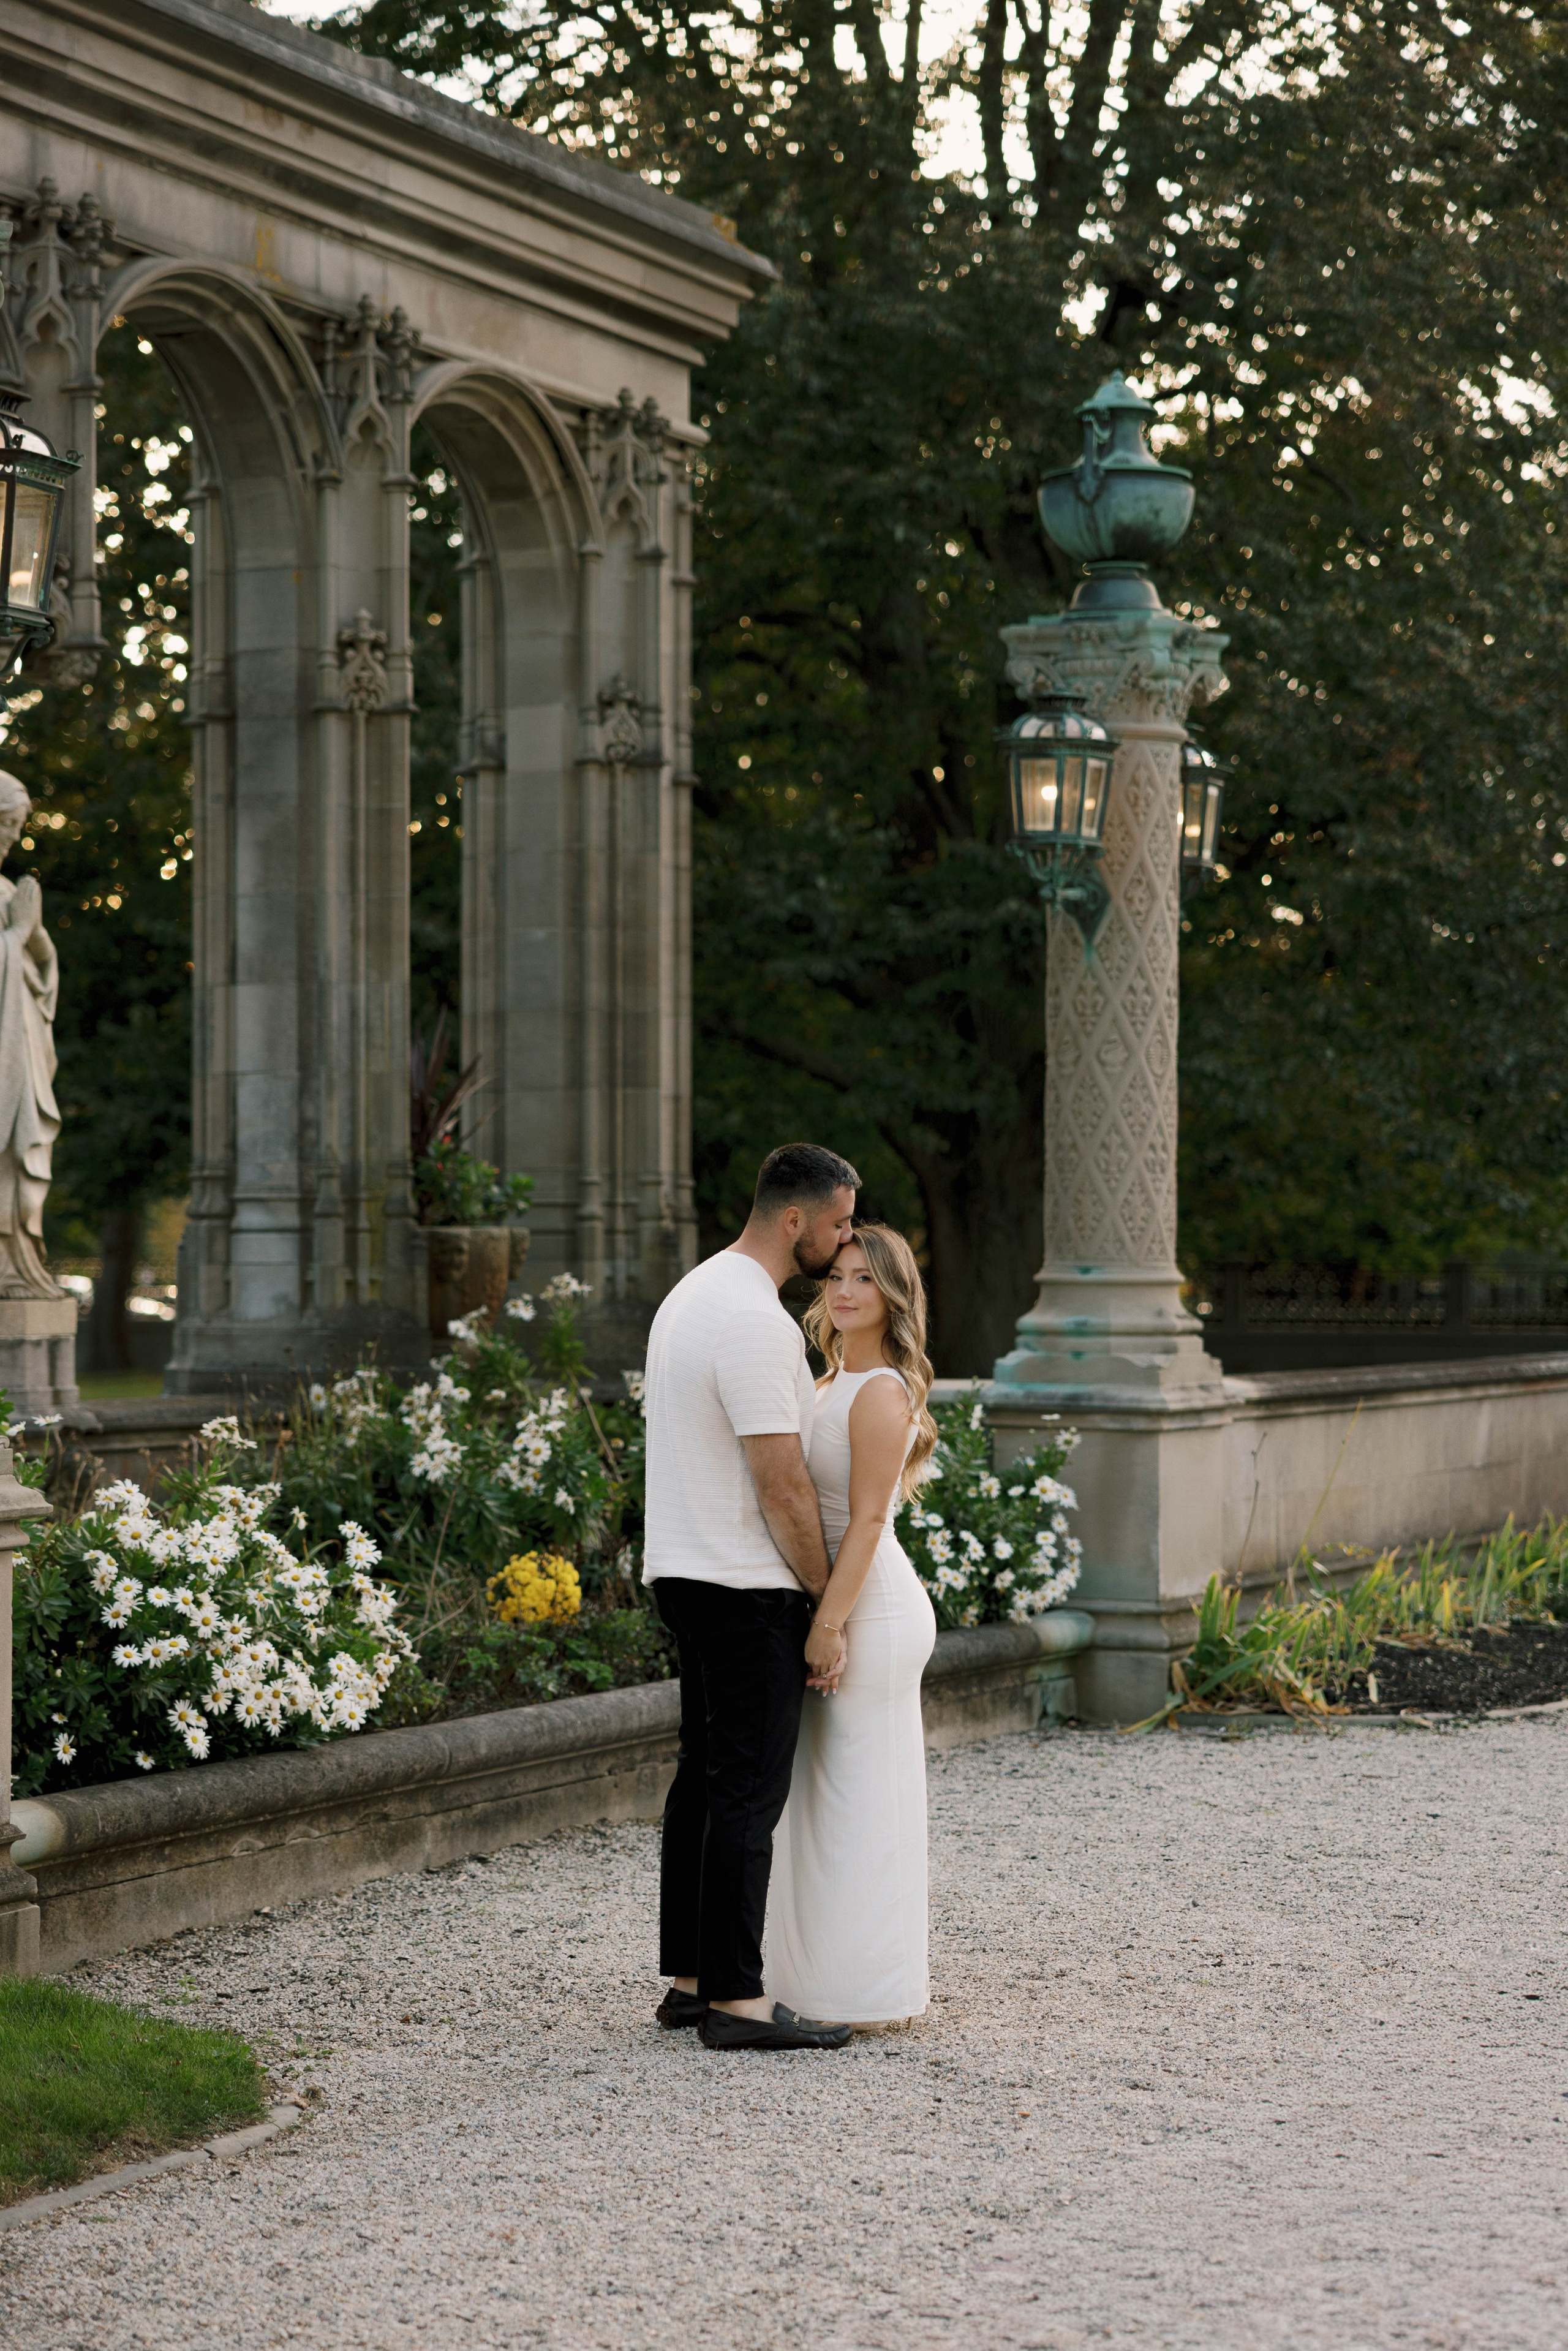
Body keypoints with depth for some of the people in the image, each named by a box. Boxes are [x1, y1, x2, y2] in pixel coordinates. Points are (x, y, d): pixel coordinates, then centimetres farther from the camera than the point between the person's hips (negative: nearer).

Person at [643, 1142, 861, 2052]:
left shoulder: (695, 1293, 14)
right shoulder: (757, 1322, -20)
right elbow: (783, 1483, -21)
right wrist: (826, 1596, -9)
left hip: (688, 1574, 11)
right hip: (748, 1590, -11)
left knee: (706, 1778, 14)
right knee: (749, 1791, -7)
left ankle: (689, 1979, 20)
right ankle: (736, 1999, -5)